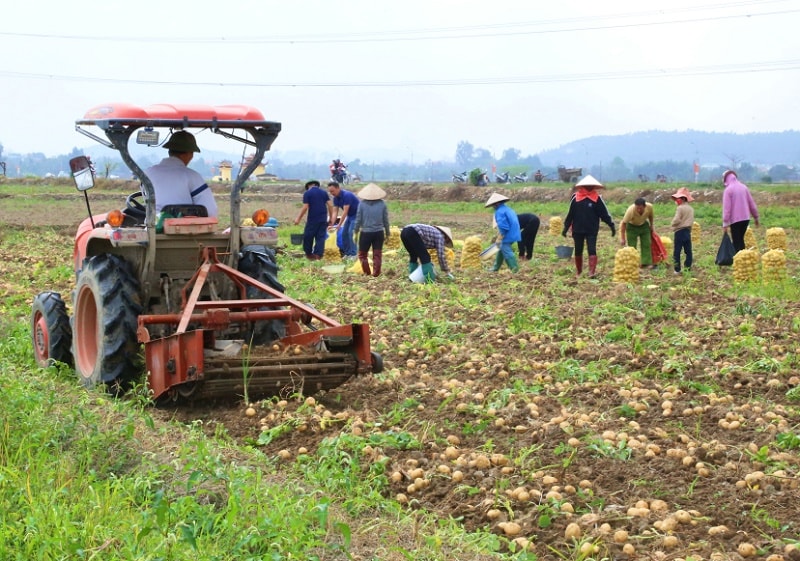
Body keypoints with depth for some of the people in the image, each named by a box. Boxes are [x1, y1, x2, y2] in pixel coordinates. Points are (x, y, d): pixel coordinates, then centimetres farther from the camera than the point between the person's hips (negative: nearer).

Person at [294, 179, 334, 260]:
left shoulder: (307, 193, -3)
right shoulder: (324, 192, 10)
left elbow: (305, 207, -9)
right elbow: (330, 205, 3)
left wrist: (298, 219, -2)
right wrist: (331, 218, 11)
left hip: (312, 219, -4)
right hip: (323, 219, 4)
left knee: (308, 236, 10)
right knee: (321, 237, 5)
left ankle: (309, 254, 18)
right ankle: (318, 255, -2)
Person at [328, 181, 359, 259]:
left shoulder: (347, 195, -29)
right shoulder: (336, 198, -3)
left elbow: (345, 211, -31)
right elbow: (335, 212, -3)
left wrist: (339, 225, -31)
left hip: (357, 215, -9)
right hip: (350, 216, 9)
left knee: (351, 233, -17)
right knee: (344, 233, 5)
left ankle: (353, 254, -15)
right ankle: (347, 253, 11)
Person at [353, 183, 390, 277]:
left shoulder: (362, 203, -5)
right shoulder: (382, 204, 0)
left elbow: (358, 219, -3)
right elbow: (386, 220, 5)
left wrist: (355, 232, 7)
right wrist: (387, 234, 15)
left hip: (365, 233, -2)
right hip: (379, 233, 2)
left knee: (362, 254, 11)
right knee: (377, 255, 7)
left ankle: (367, 273, 5)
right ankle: (376, 273, 2)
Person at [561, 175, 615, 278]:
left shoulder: (597, 198, -2)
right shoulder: (575, 198, -1)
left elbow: (604, 214, -2)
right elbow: (570, 214, 4)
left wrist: (612, 225, -9)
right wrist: (566, 228, 4)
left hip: (592, 230, -2)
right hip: (578, 230, 2)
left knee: (592, 250, -11)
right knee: (578, 251, 12)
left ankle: (592, 271, -17)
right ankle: (578, 271, 26)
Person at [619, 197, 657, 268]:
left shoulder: (650, 207, -28)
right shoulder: (630, 210, -38)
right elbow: (623, 223, -29)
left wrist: (651, 226, 10)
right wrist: (622, 238, -28)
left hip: (644, 225, 3)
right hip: (632, 226, -3)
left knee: (646, 245, 0)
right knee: (632, 246, -5)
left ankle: (647, 263, 5)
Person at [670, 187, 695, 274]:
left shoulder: (680, 208, -14)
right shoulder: (691, 209, 10)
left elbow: (676, 220, -20)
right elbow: (691, 220, 13)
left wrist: (672, 225, -3)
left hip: (679, 231, -7)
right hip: (688, 231, 7)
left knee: (677, 251, -2)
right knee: (688, 251, 9)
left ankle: (677, 269, -3)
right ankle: (688, 268, 10)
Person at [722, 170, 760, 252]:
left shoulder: (728, 190, -10)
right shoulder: (744, 187, 6)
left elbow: (726, 208, -13)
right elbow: (752, 203, 10)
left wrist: (725, 223, -10)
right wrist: (756, 217, 20)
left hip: (735, 219, -5)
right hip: (746, 218, 5)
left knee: (736, 242, 0)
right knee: (741, 239, 19)